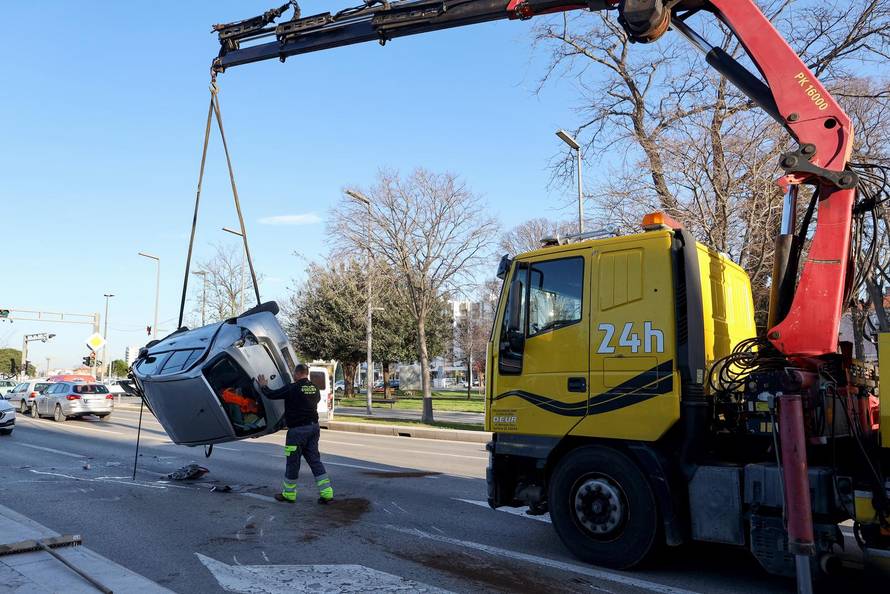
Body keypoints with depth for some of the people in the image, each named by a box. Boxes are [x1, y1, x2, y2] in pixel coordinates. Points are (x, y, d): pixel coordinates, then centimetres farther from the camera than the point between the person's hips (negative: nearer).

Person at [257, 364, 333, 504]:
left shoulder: (293, 388, -14)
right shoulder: (314, 388, 5)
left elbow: (272, 395, -8)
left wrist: (264, 386, 12)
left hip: (298, 429, -6)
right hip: (313, 427, 6)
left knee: (292, 462, 7)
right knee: (314, 459, 11)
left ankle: (288, 494, 20)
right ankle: (326, 493, 6)